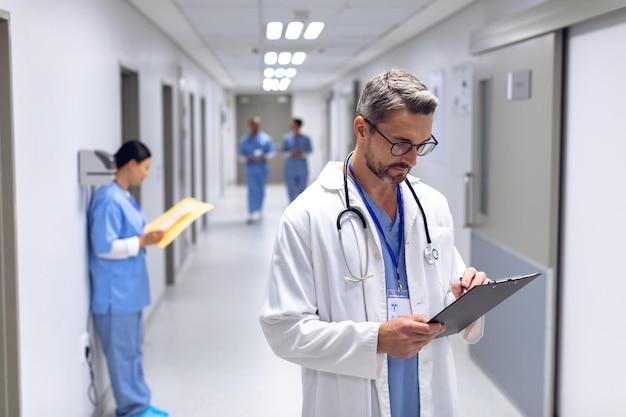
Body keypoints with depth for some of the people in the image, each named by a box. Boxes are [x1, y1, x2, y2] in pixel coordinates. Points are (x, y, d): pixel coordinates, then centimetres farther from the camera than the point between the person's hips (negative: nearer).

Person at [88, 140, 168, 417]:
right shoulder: (109, 199, -20)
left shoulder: (124, 196, 10)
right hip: (116, 292, -10)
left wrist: (149, 236, 3)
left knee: (133, 349, 17)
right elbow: (104, 247, -23)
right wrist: (143, 241, -21)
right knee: (123, 352, 3)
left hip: (129, 289, 10)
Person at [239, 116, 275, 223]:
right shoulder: (244, 139, 5)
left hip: (262, 167, 1)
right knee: (252, 189, -8)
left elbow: (271, 152, 5)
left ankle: (258, 211, 22)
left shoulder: (266, 138, 5)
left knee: (261, 190, 8)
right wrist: (246, 158, -14)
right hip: (250, 168, -1)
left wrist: (266, 156, -15)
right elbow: (241, 154, 7)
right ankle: (252, 213, -11)